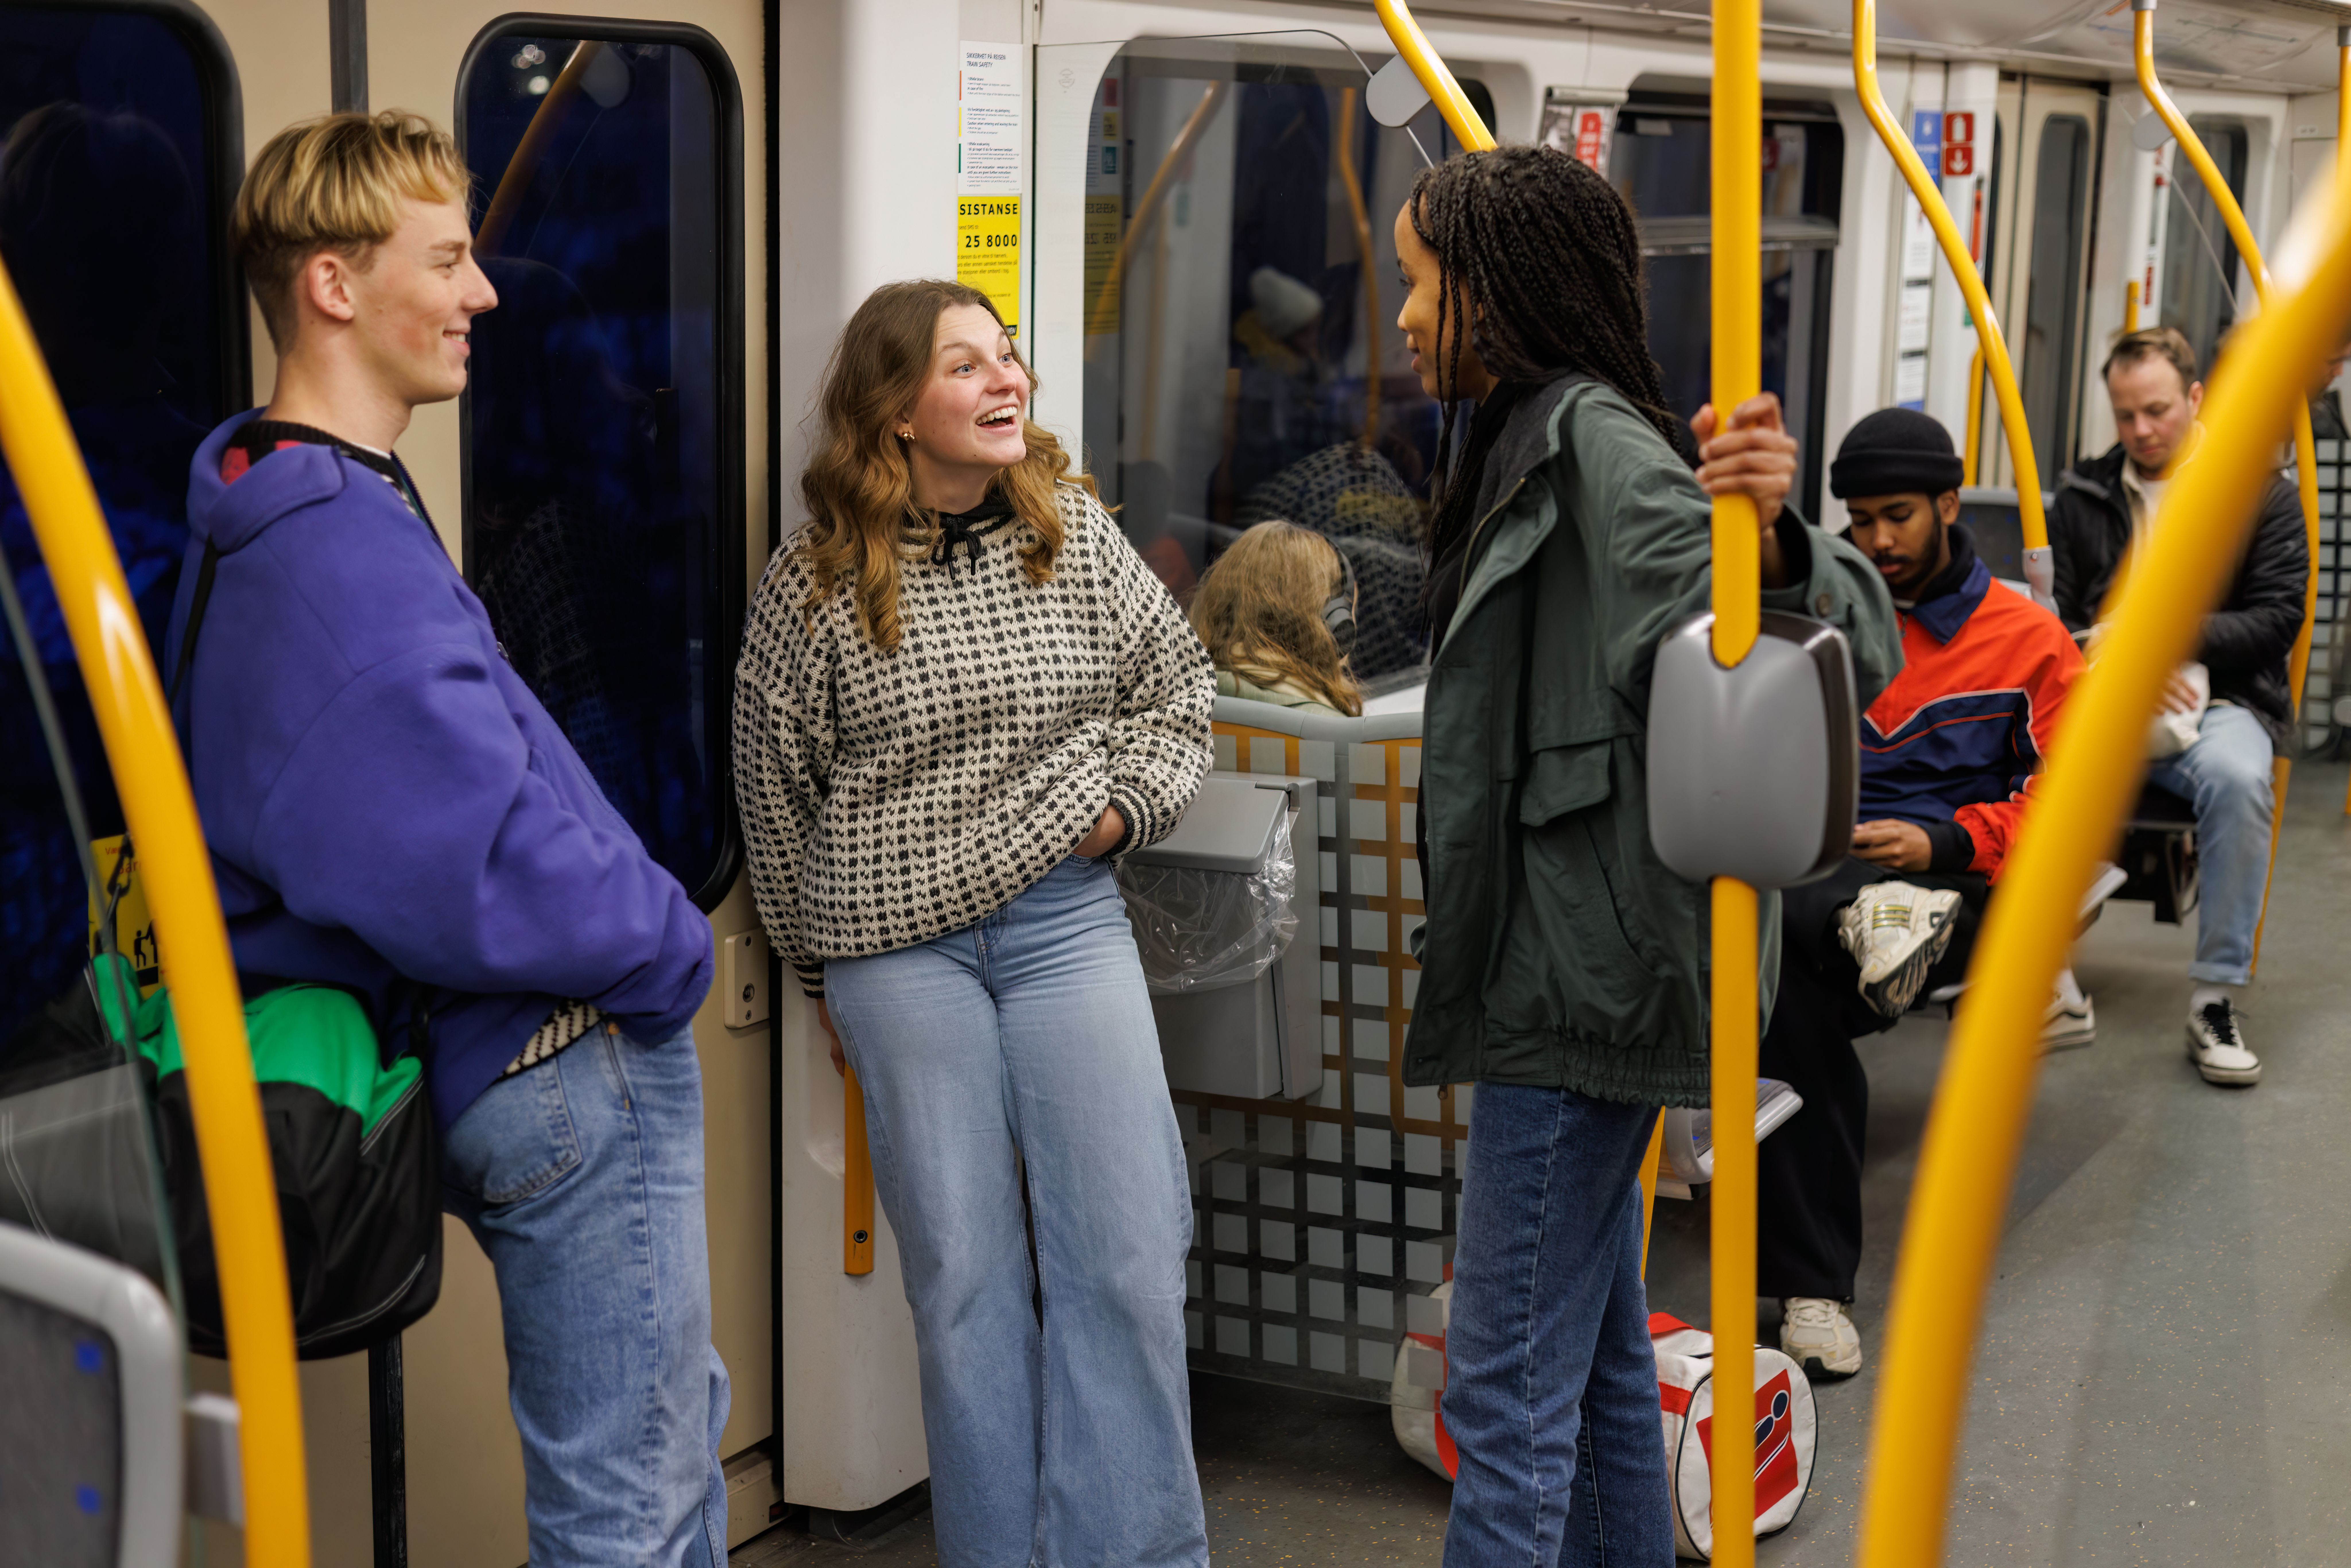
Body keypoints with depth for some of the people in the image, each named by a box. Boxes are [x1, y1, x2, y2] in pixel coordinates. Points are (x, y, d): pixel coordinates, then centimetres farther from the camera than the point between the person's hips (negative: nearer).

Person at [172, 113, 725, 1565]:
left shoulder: (317, 518, 12)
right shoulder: (340, 556, -24)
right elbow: (480, 880, -31)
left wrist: (646, 926, 12)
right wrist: (670, 947, -14)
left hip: (568, 1056, 11)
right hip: (564, 1071, -11)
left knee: (680, 1427, 24)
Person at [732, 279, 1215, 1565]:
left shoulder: (1075, 532, 4)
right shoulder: (813, 586, -4)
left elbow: (1175, 685, 16)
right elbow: (774, 783, 7)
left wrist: (1123, 802, -1)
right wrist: (818, 969, 13)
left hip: (1067, 918, 2)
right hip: (898, 946, -2)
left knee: (1128, 1254, -1)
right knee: (964, 1270, 3)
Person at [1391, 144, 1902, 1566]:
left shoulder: (1594, 442, -16)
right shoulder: (1531, 445, 14)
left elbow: (1853, 644, -26)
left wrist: (1772, 536, -42)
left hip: (1578, 972, -11)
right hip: (1568, 968, 11)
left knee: (1508, 1389, -5)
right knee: (1595, 1346, 20)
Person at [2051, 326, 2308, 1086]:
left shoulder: (2262, 492, 8)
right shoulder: (2083, 495, 15)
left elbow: (2279, 617, 0)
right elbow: (2059, 621, 11)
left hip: (2217, 697, -2)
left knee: (2236, 777, -38)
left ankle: (2217, 999, -26)